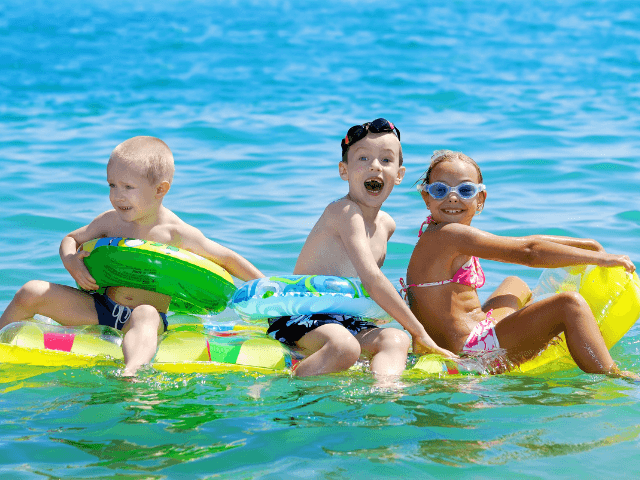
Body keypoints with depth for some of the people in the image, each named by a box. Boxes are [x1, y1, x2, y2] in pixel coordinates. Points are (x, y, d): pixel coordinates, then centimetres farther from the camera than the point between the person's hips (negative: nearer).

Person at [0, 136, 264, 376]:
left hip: (150, 315, -5)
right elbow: (71, 239, 19)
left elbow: (227, 259, -2)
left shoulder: (176, 232, -9)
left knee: (145, 316, -43)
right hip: (102, 307, 5)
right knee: (32, 292, -8)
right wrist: (71, 263, -3)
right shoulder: (111, 221, 3)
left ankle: (131, 373, -70)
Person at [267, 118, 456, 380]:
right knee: (344, 345, -39)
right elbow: (371, 279, -21)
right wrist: (418, 331, -18)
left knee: (395, 340, -23)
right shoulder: (345, 212, -13)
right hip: (299, 317, -8)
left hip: (344, 320, 8)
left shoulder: (386, 224, 15)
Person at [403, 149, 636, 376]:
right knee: (570, 304, -15)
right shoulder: (448, 234, -17)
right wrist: (600, 258, -9)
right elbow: (528, 253, -17)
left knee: (515, 285, 37)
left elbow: (526, 242, 18)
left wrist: (588, 244, 17)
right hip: (468, 349, -11)